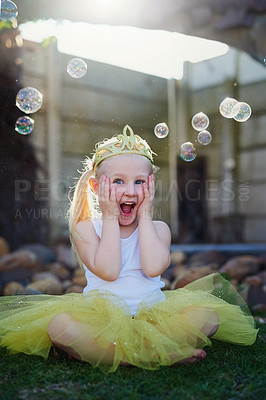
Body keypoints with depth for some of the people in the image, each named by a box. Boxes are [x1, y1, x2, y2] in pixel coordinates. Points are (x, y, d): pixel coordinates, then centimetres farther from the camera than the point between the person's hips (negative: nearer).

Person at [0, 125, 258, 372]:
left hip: (152, 313, 2)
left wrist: (144, 215, -9)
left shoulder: (157, 228, 5)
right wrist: (110, 218, -11)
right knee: (58, 323, -30)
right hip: (102, 319, -1)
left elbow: (153, 267, -17)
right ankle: (163, 354, -30)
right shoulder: (85, 228, 0)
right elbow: (108, 271, -16)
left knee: (207, 314, -21)